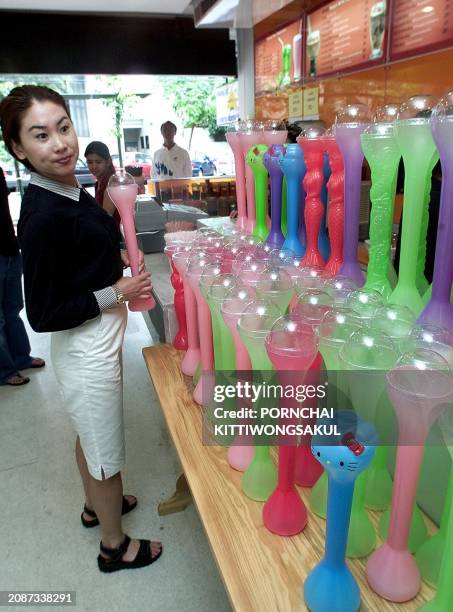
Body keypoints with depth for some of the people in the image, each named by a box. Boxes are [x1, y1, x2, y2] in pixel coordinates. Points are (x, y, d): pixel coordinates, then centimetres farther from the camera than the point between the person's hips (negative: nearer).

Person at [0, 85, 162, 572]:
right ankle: (115, 546, 37)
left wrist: (118, 259, 3)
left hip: (94, 343, 9)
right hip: (87, 351, -9)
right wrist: (119, 292, -19)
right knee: (106, 451, 11)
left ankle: (96, 505, 53)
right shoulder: (43, 216, -26)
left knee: (89, 436, 28)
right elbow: (43, 314, -22)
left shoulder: (67, 192, 2)